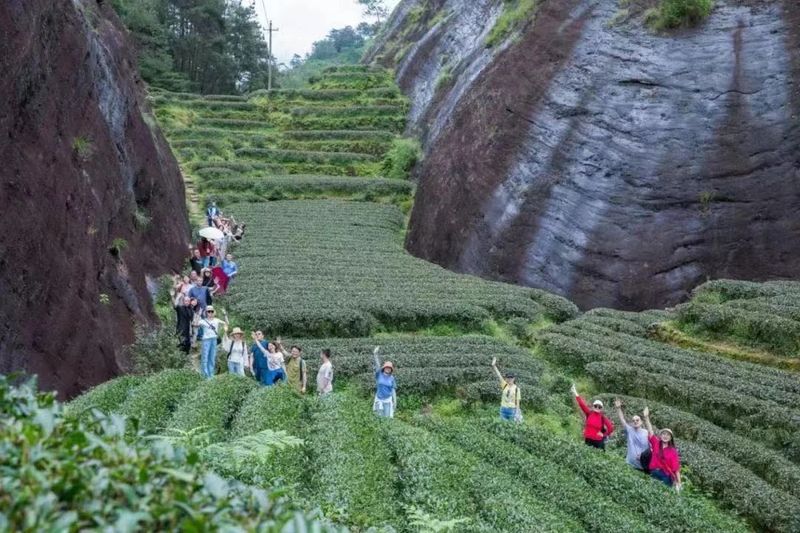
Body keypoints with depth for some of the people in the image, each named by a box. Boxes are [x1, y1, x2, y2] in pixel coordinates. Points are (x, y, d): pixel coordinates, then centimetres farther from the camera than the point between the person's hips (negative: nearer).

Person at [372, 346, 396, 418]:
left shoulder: (391, 378, 1)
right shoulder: (379, 375, -1)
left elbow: (393, 390, 4)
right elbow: (377, 364, -13)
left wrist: (395, 401, 1)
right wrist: (375, 354, -25)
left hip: (388, 400, 0)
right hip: (379, 399, 0)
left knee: (389, 417, -2)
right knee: (379, 416, 6)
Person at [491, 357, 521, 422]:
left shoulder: (516, 388, -4)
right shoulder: (504, 385, 4)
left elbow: (517, 401, -2)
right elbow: (499, 375, -5)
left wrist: (517, 412, -5)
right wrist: (494, 366, -15)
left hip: (512, 410, -3)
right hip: (503, 409, 3)